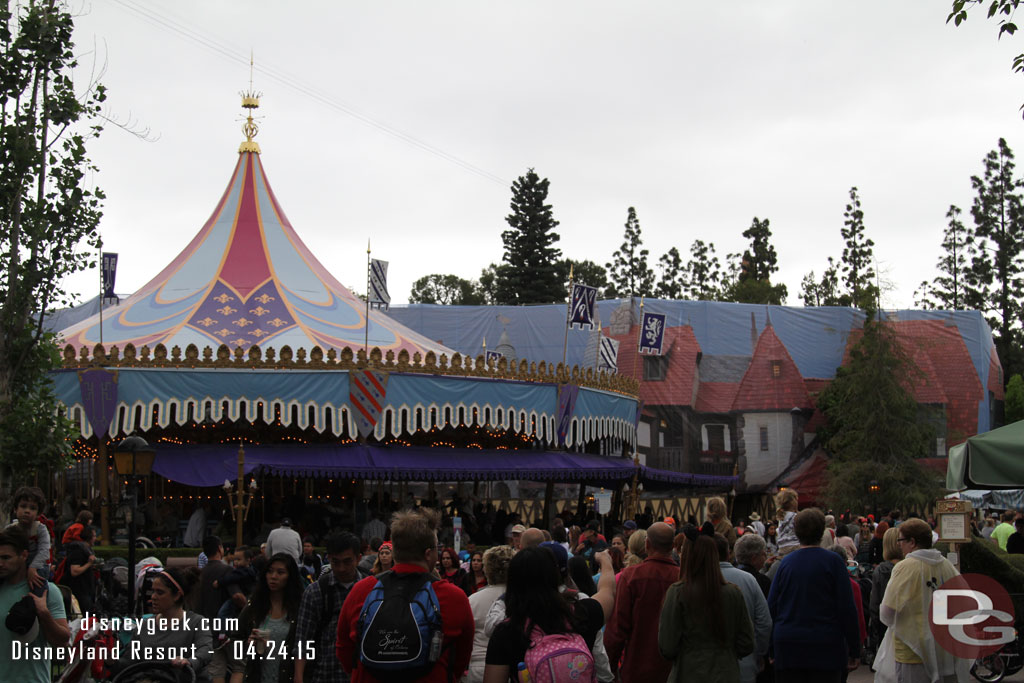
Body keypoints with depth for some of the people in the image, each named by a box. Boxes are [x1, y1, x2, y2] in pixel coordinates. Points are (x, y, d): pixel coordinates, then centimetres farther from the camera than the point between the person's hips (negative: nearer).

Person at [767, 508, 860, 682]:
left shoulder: (785, 562, 5)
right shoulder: (832, 561, -5)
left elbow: (771, 606, 6)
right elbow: (847, 608, -7)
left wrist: (771, 648, 15)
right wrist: (854, 650, 0)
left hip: (787, 648, 3)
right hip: (825, 647, -3)